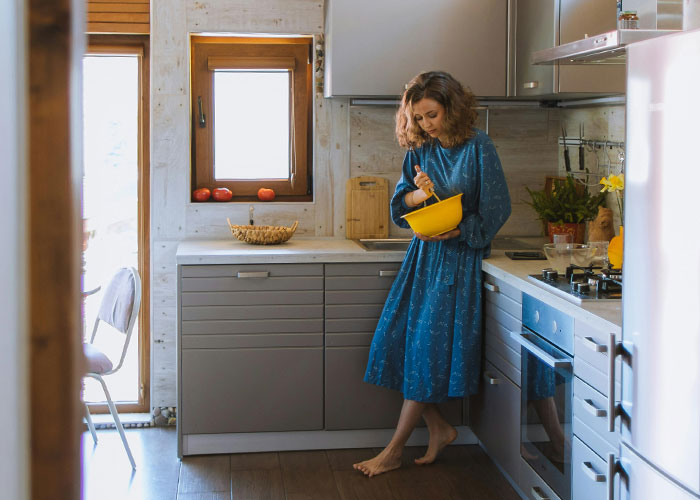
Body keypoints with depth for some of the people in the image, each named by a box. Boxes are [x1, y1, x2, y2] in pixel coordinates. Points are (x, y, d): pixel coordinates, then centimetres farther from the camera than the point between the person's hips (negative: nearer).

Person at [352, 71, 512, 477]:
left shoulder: (478, 147, -10)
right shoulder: (420, 149, 7)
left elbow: (496, 209, -10)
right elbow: (399, 206, 7)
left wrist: (453, 232, -20)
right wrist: (419, 194, -14)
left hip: (459, 256, -6)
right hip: (423, 255, 6)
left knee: (430, 346, -4)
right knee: (401, 339, 1)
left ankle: (395, 450, 3)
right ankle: (439, 428, 16)